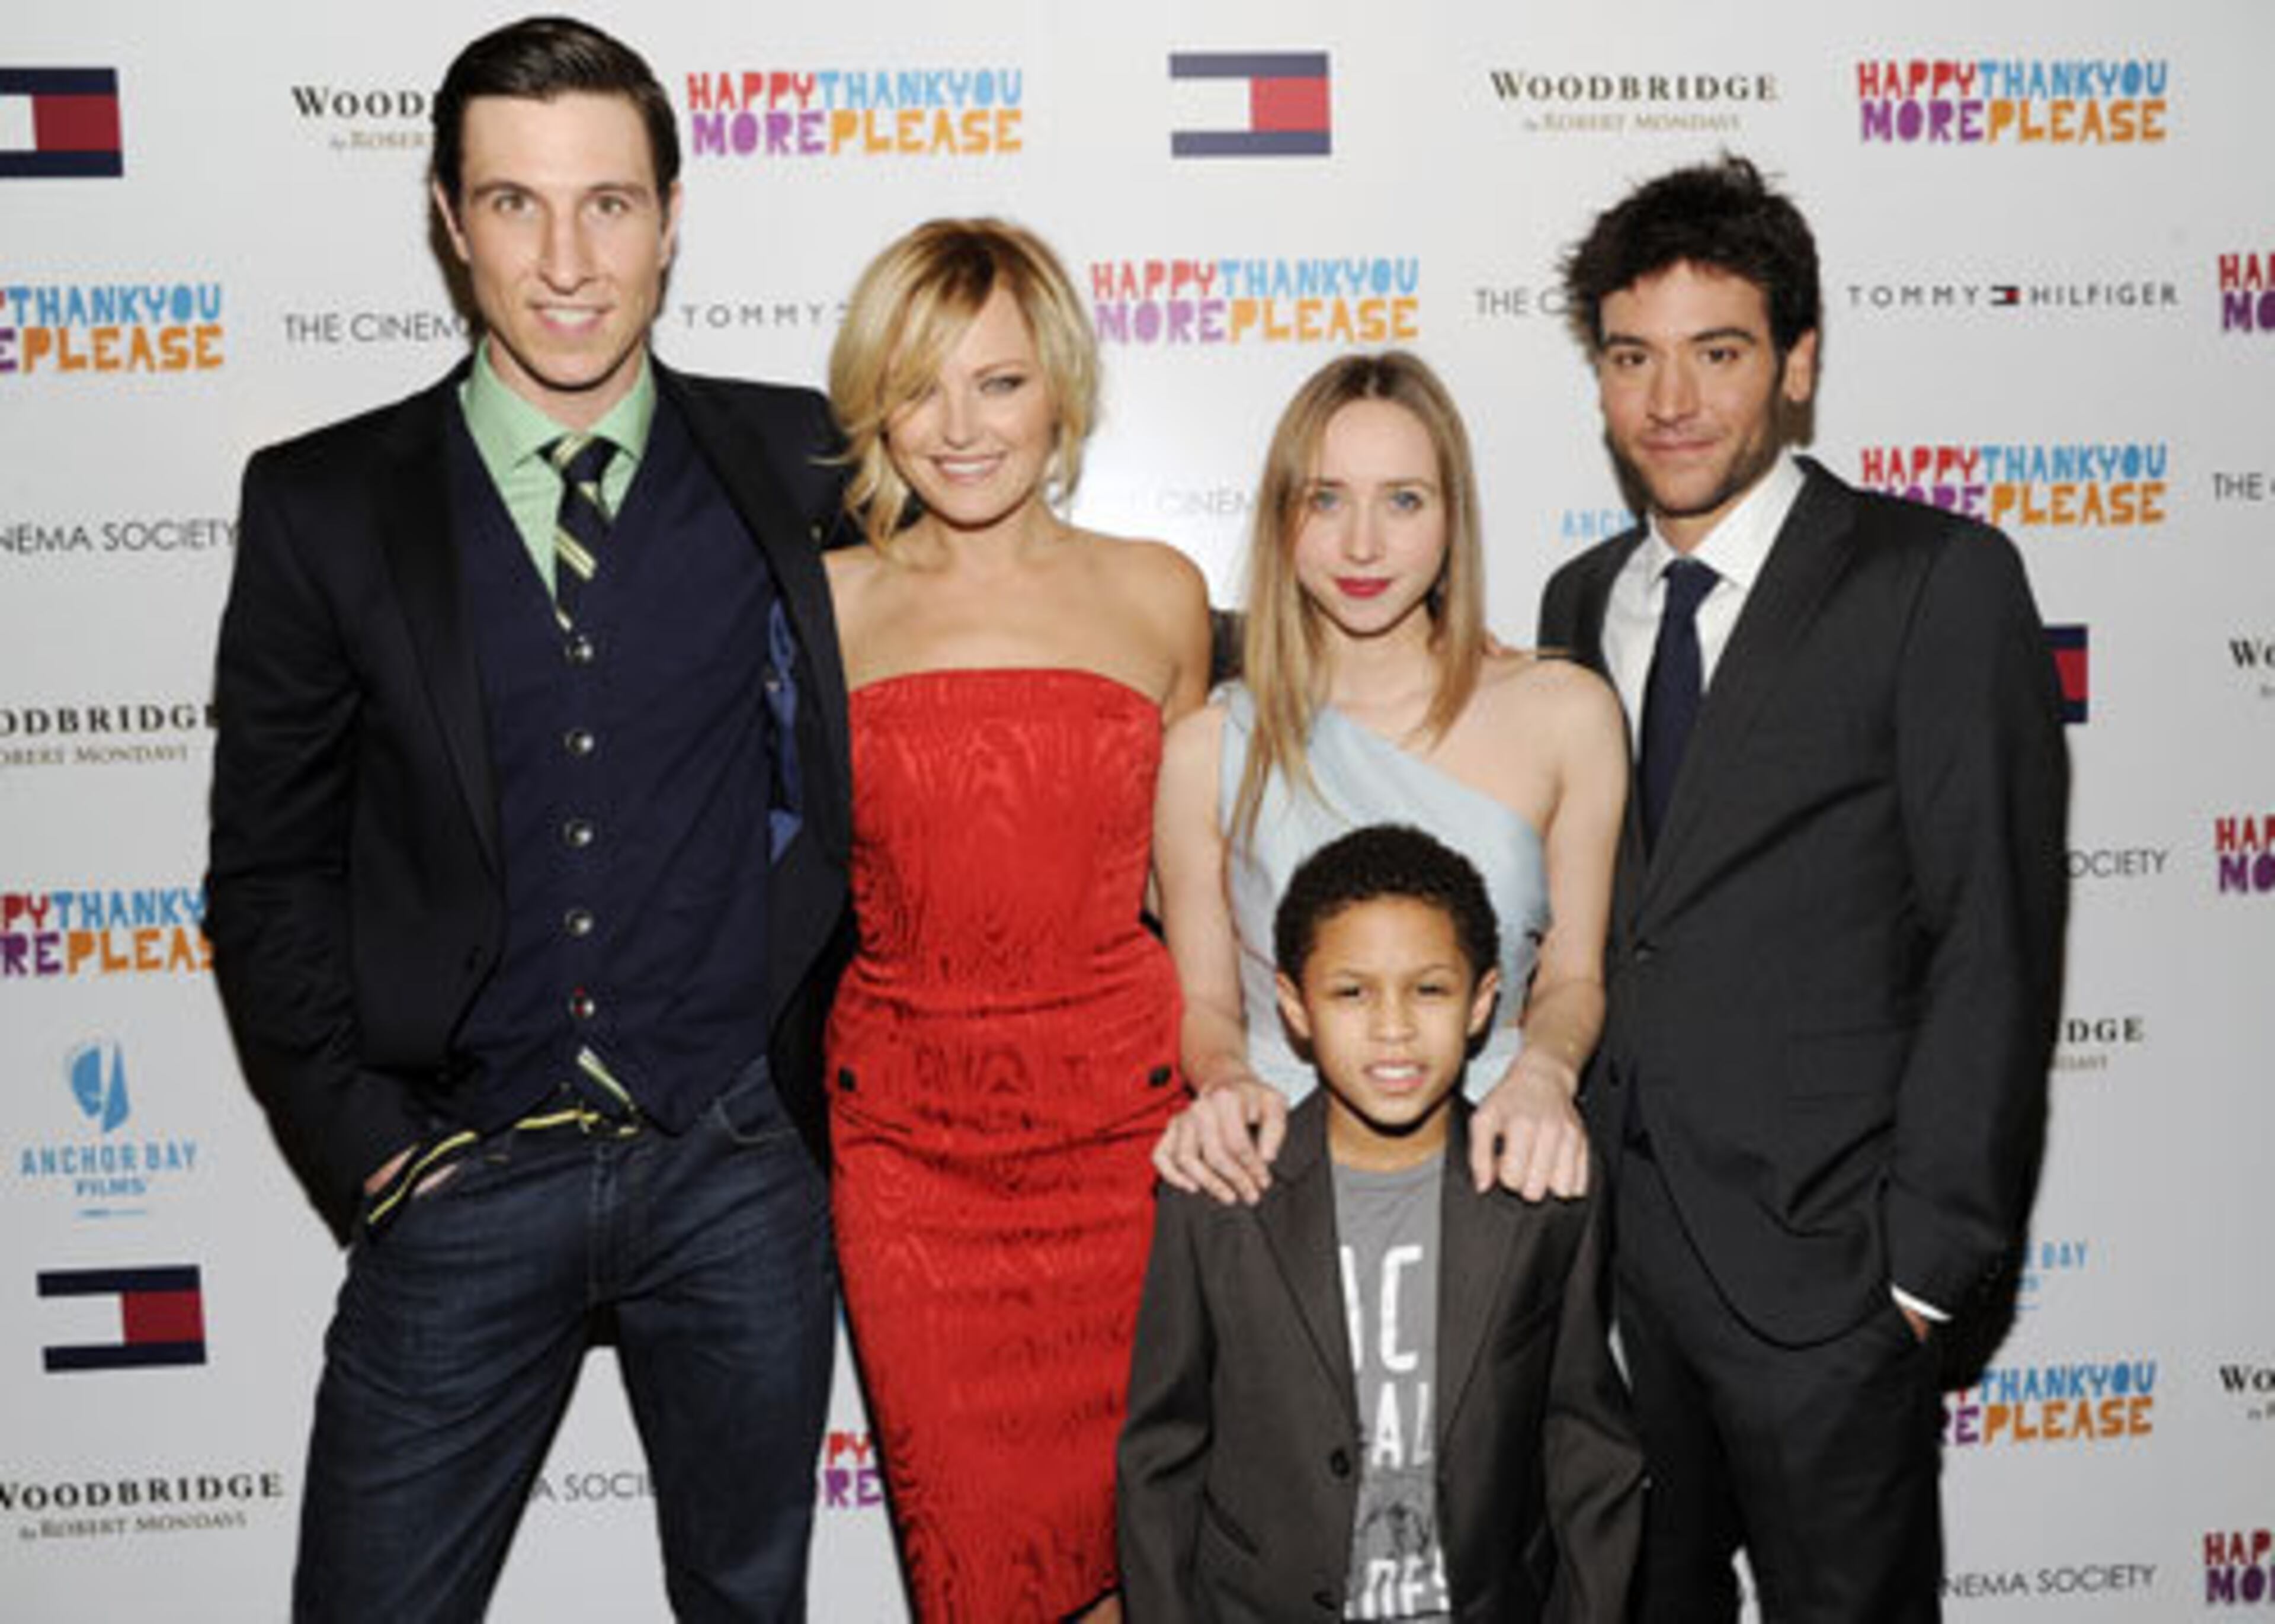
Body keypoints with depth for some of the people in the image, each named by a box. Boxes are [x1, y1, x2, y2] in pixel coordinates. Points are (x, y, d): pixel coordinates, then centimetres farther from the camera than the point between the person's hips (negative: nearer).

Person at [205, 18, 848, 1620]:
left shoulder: (796, 468, -1)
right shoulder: (327, 504, -2)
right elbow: (271, 868, 3)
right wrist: (362, 1141, -3)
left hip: (737, 1166, 1)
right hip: (468, 1173, 0)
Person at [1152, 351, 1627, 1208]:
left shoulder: (1565, 713, 3)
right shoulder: (1209, 746, 1)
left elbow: (1573, 977, 10)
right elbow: (1205, 1000, 10)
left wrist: (1543, 1072, -9)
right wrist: (1225, 1082, -10)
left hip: (1488, 1162, 1)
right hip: (1281, 1162, 0)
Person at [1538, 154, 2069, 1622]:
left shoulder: (1938, 580, -7)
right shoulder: (1583, 600, 10)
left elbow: (1993, 940, -10)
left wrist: (1928, 1257, -13)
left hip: (1814, 1259, -5)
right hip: (1599, 1240, 5)